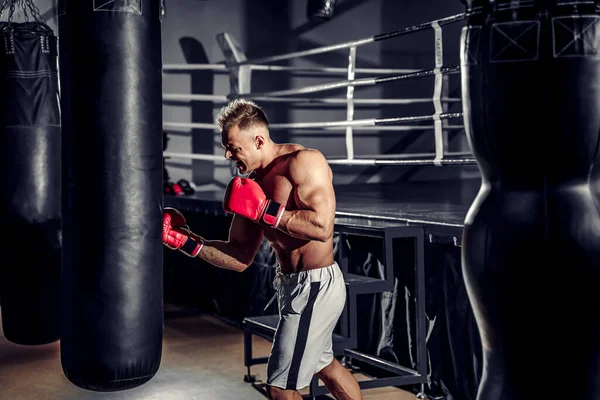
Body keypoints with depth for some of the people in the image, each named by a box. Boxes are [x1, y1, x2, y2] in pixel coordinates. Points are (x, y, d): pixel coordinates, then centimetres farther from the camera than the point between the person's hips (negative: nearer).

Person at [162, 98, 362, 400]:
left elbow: (321, 226, -31)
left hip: (316, 286, -10)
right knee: (323, 364, 30)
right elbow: (240, 258, 4)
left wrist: (264, 210, -28)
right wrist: (185, 241, -4)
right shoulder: (252, 183, 5)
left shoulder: (303, 161, -18)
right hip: (291, 284, 10)